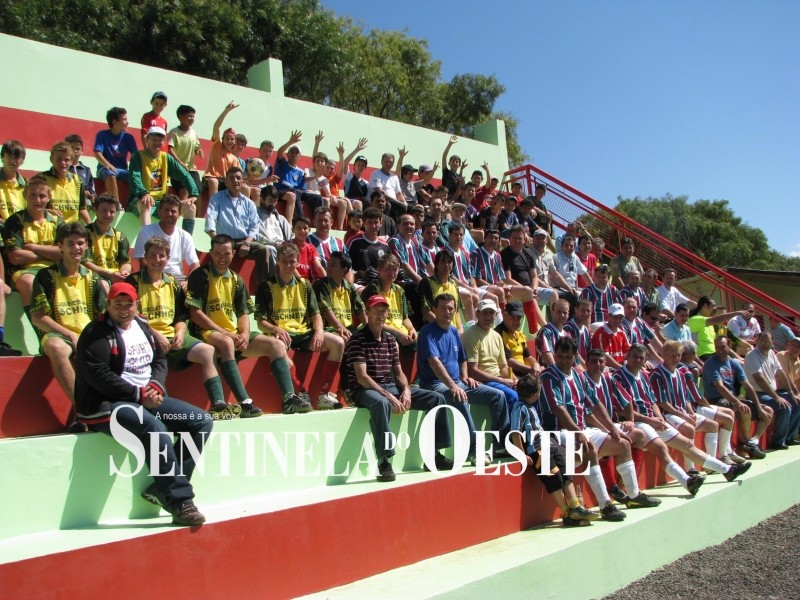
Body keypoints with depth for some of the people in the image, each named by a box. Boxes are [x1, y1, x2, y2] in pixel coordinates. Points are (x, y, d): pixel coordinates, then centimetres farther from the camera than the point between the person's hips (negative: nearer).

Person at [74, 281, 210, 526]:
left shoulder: (142, 327, 14)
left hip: (148, 399, 9)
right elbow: (98, 376, -18)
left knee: (202, 422, -2)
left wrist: (156, 386, -6)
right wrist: (139, 394, -18)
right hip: (110, 405, -8)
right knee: (155, 428, -35)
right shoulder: (96, 334, -8)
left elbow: (160, 359, 16)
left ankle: (162, 487, -7)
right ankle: (180, 502, -27)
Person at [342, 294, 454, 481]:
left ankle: (434, 454, 4)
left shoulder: (390, 340, 13)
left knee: (436, 398, -1)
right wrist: (389, 396, -26)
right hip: (364, 390, -7)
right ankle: (384, 461, -37)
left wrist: (406, 390, -8)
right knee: (381, 403, -43)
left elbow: (398, 372, 14)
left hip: (390, 387, 7)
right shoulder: (357, 340, -9)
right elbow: (362, 377, -18)